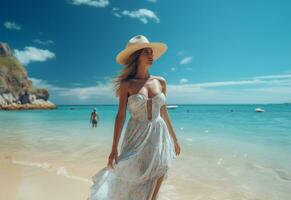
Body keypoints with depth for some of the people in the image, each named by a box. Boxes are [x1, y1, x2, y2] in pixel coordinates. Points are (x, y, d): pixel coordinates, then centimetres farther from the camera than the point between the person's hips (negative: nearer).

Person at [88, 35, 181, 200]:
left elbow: (164, 112, 10)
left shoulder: (160, 81, 4)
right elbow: (121, 115, -7)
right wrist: (114, 148, -9)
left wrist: (174, 138, 13)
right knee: (131, 184, 6)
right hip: (137, 137, -3)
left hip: (159, 135, 3)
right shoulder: (127, 84, -5)